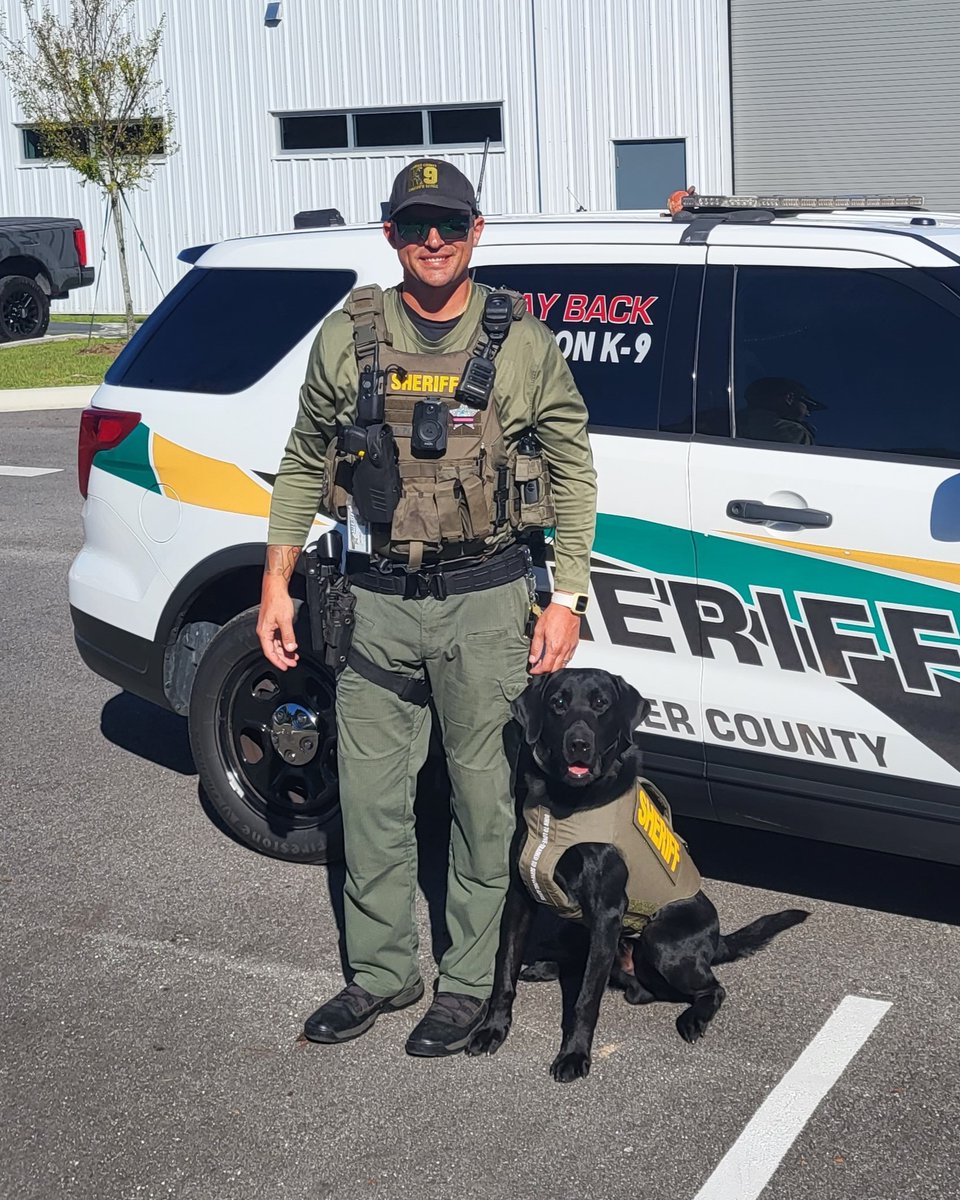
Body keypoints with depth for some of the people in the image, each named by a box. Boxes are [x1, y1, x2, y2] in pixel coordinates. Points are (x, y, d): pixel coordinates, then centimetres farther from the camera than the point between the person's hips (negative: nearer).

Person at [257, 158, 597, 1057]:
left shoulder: (522, 343, 0)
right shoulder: (347, 336, 4)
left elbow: (573, 471, 3)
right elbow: (303, 467, 11)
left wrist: (566, 599, -4)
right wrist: (276, 584, 6)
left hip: (485, 603, -2)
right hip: (375, 602, 2)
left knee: (483, 796, 5)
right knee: (370, 795, 9)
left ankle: (470, 981, 21)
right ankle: (380, 973, 26)